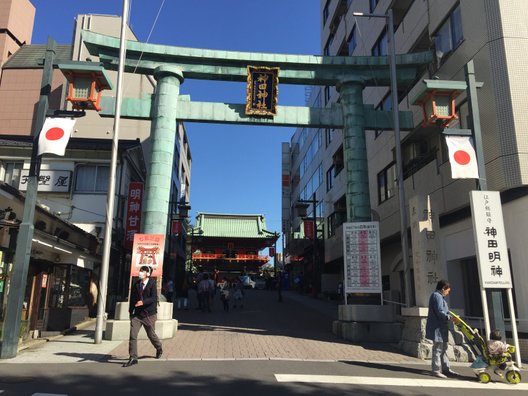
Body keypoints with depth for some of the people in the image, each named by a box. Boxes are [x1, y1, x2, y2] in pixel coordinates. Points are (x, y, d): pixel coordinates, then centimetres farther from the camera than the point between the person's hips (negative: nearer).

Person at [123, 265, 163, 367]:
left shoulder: (152, 283, -10)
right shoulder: (136, 284, 6)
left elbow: (154, 298, -18)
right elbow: (132, 298, 12)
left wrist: (143, 302, -33)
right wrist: (131, 311, 12)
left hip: (149, 314, -4)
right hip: (137, 314, 4)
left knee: (151, 335, 11)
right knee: (132, 335, -8)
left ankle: (159, 349, 39)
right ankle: (133, 358, 1)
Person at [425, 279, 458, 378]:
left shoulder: (440, 296, 20)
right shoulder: (437, 296, -14)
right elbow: (440, 312, -22)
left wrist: (450, 316, 7)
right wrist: (451, 318, -17)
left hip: (441, 328, 11)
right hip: (437, 328, -11)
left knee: (443, 349, 17)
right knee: (437, 349, -6)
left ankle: (445, 368, 26)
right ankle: (436, 370, 0)